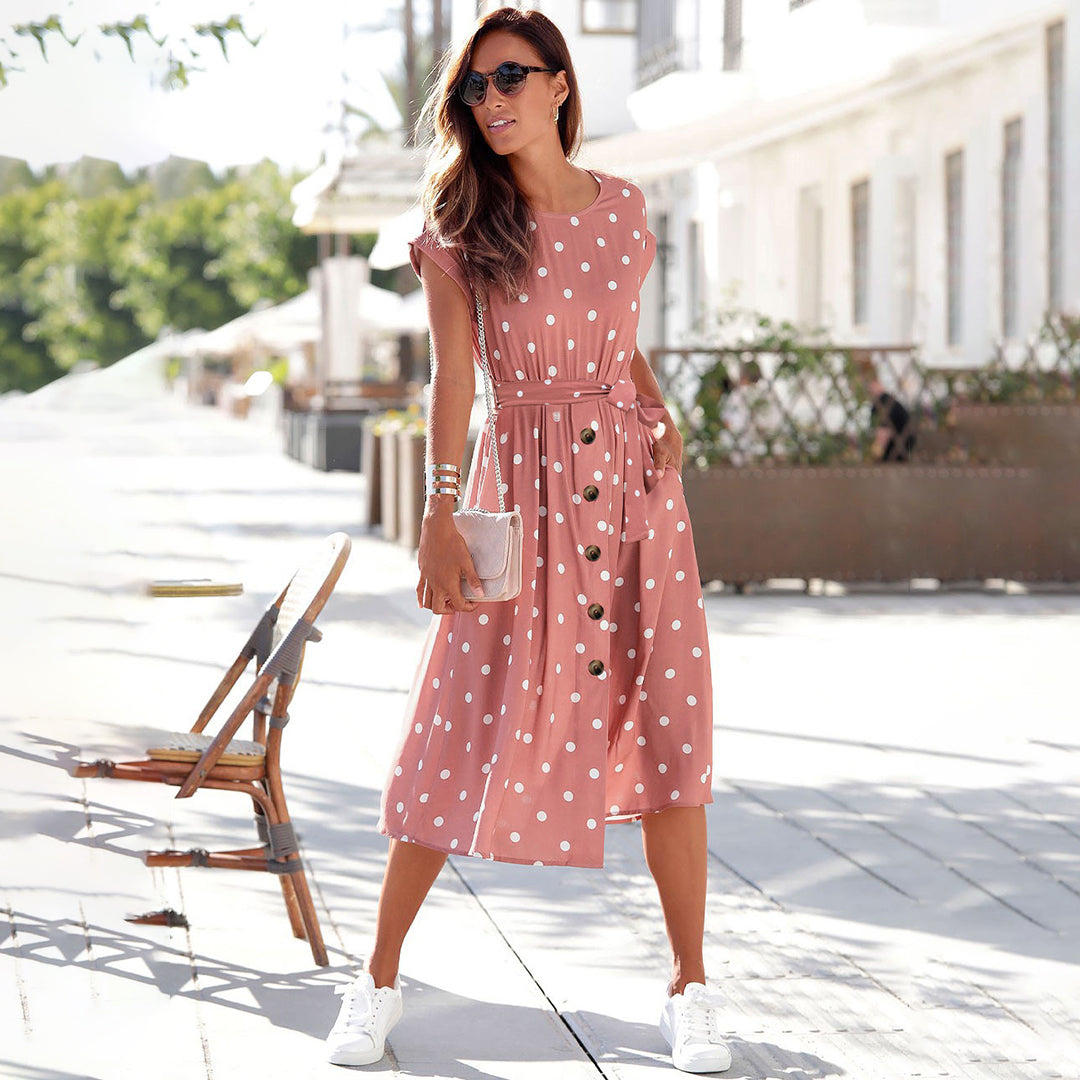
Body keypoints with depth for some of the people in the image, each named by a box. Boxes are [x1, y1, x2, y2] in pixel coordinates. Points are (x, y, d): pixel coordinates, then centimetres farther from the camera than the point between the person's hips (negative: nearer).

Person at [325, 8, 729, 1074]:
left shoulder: (622, 207, 7)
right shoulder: (461, 230, -1)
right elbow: (454, 376, -8)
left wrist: (660, 412, 3)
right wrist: (442, 511, -16)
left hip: (635, 481, 3)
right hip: (524, 484, -2)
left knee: (669, 734, 0)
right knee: (460, 736, -3)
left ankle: (690, 992, 11)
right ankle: (379, 979, 11)